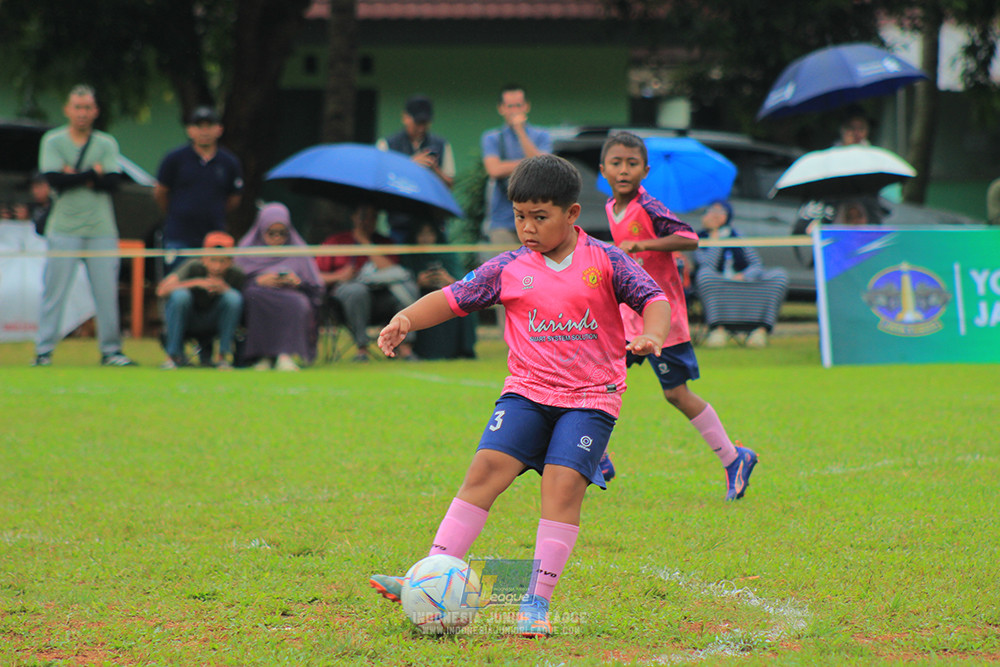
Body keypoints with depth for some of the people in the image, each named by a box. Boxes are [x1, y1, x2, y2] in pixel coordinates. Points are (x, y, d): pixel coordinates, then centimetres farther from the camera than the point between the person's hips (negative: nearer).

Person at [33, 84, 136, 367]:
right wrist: (93, 173, -6)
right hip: (63, 229, -2)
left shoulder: (106, 143, 9)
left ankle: (111, 351, 8)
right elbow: (54, 179, -10)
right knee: (54, 291, -4)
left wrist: (75, 177, -8)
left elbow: (112, 182, -4)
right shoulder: (52, 140, 4)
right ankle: (43, 351, -1)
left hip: (101, 230, 2)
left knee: (107, 292, 0)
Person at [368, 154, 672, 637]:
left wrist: (651, 335, -21)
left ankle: (537, 601, -12)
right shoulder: (509, 269, 5)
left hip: (590, 398, -2)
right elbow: (454, 298, 7)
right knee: (486, 468, -13)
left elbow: (653, 299, 0)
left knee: (564, 483, -17)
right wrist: (406, 319, -8)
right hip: (527, 392, 2)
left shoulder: (605, 261, 0)